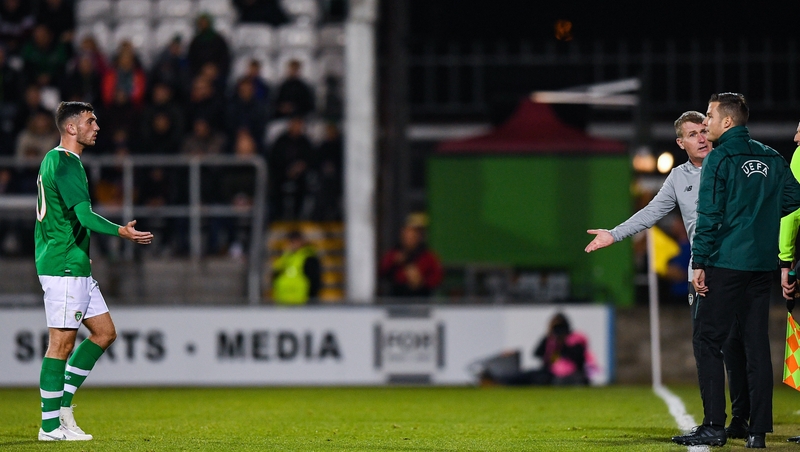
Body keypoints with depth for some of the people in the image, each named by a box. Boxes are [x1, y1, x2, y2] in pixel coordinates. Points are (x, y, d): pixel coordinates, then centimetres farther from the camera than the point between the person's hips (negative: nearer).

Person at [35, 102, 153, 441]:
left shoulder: (54, 160, 17)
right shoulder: (64, 164, -15)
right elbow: (84, 215, -26)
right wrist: (121, 232, -37)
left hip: (75, 266, 10)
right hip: (63, 268, -10)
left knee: (104, 332, 11)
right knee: (62, 342, -7)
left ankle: (63, 403, 14)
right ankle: (50, 425, -2)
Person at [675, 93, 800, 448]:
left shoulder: (720, 159, -8)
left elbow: (709, 215, -12)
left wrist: (699, 263, -9)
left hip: (726, 262, -6)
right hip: (762, 265, 6)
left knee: (707, 341, 0)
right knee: (757, 345, 7)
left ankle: (714, 426, -7)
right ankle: (758, 430, 6)